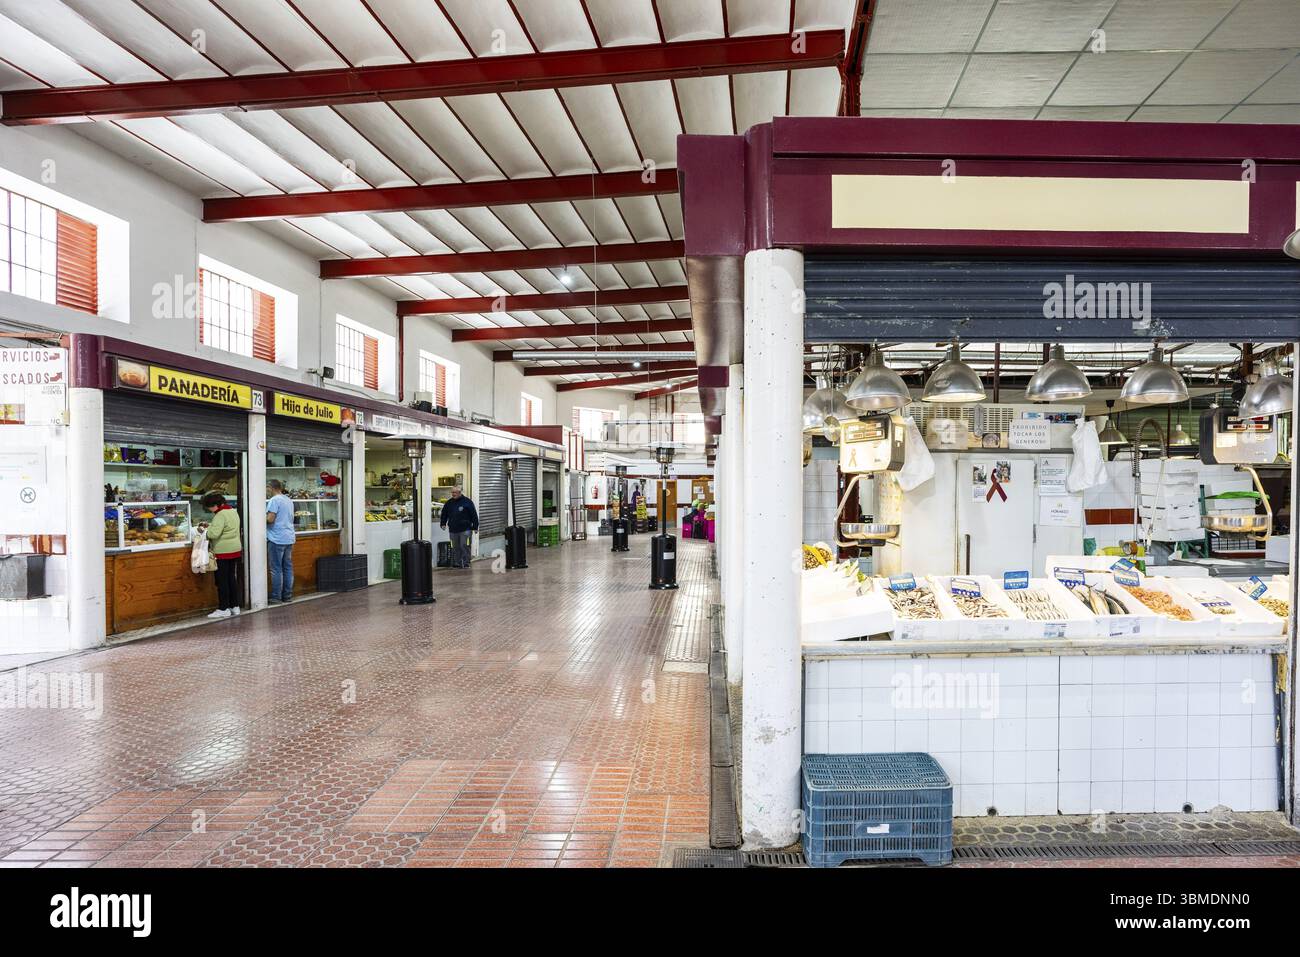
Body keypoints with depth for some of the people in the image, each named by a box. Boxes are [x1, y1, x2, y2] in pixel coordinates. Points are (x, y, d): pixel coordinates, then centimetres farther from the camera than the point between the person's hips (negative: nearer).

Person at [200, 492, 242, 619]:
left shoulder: (221, 515, -18)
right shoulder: (233, 512, 11)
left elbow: (214, 533, -26)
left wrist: (205, 531, -9)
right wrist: (211, 525, 10)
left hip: (223, 552, -9)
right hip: (236, 550, 9)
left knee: (222, 581, 0)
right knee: (232, 579, 14)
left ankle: (223, 609, 5)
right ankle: (235, 606, 19)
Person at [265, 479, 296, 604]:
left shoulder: (274, 500, -11)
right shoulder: (288, 500, 16)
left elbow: (270, 519, -17)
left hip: (277, 539, -8)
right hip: (289, 538, 8)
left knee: (276, 569, -2)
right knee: (288, 567, 10)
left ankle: (275, 597, 2)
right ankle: (288, 595, 13)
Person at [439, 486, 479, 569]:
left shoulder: (467, 502, -3)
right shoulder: (449, 503, 9)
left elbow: (474, 514, -2)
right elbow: (444, 514, 22)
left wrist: (475, 527, -4)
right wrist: (443, 523, 12)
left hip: (465, 529, -4)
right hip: (453, 529, 4)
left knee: (464, 546, -8)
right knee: (455, 547, 9)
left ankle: (465, 563, -1)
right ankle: (456, 563, 16)